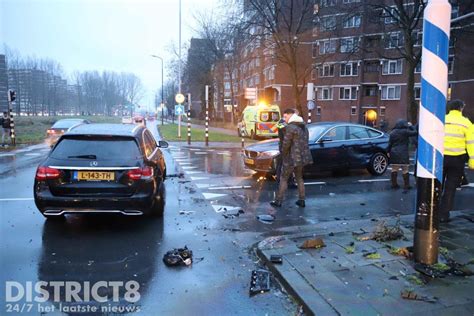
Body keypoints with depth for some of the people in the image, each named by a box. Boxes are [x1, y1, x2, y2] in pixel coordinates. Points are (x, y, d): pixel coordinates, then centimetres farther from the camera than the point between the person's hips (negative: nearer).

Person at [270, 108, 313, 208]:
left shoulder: (290, 127, -17)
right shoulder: (304, 127, 12)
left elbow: (285, 144, -17)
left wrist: (283, 154, -3)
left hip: (292, 158, -8)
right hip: (301, 157, 8)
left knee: (283, 179, 3)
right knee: (299, 178, 18)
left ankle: (278, 201, 7)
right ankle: (301, 200, 21)